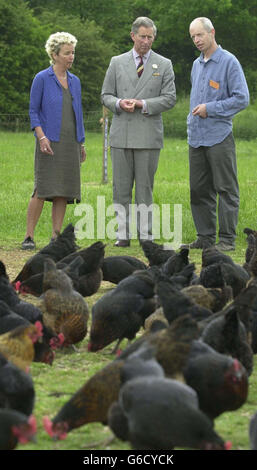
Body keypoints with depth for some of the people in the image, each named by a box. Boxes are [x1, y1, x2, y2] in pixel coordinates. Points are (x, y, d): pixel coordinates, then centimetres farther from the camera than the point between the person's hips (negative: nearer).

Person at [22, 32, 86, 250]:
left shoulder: (75, 81, 13)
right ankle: (29, 236, -6)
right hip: (50, 142, -5)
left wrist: (81, 144, 16)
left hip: (70, 142, 5)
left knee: (64, 191, 3)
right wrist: (42, 137, -15)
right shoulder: (42, 79, -2)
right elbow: (33, 111, -3)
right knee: (43, 189, -10)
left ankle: (56, 235, 7)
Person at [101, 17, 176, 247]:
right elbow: (106, 95, 12)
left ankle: (146, 235, 4)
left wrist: (142, 104, -12)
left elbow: (169, 99, 1)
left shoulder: (164, 65, 7)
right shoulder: (117, 63, 11)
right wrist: (119, 103, -11)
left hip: (148, 134, -2)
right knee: (121, 187, 2)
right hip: (121, 134, 2)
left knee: (145, 187, 0)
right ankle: (123, 234, 6)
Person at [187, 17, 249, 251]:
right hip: (196, 138, 7)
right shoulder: (197, 65, 17)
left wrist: (210, 109, -13)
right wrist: (192, 120, 15)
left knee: (226, 189, -4)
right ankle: (205, 236, 14)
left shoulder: (229, 62, -6)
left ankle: (227, 239, -3)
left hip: (219, 137, -7)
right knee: (199, 190, 8)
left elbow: (242, 98, -11)